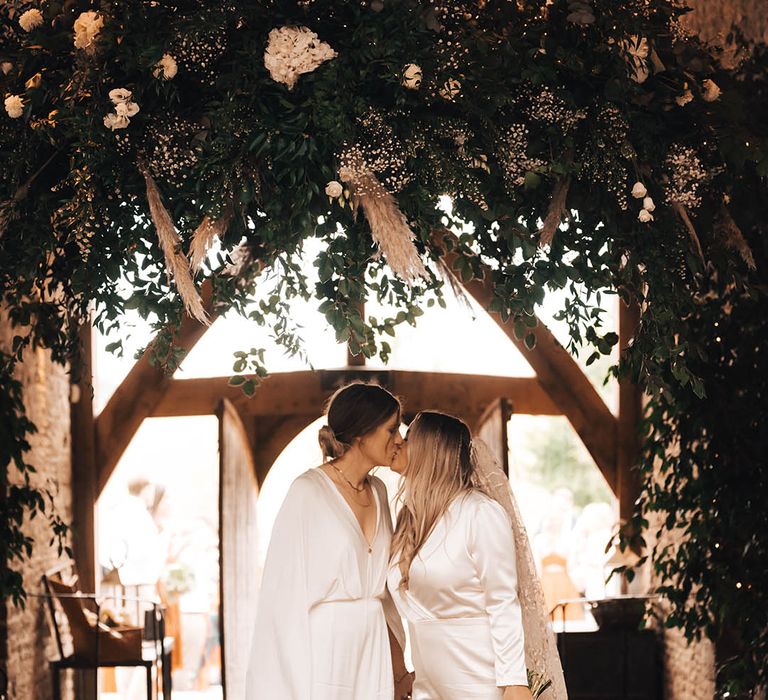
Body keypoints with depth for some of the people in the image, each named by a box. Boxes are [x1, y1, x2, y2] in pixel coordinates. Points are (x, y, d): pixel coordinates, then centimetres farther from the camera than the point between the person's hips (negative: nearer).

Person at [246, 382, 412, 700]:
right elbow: (288, 588, -11)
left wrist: (399, 671, 10)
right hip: (323, 647, -6)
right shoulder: (308, 492, -11)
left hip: (372, 650, 6)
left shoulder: (377, 491, 9)